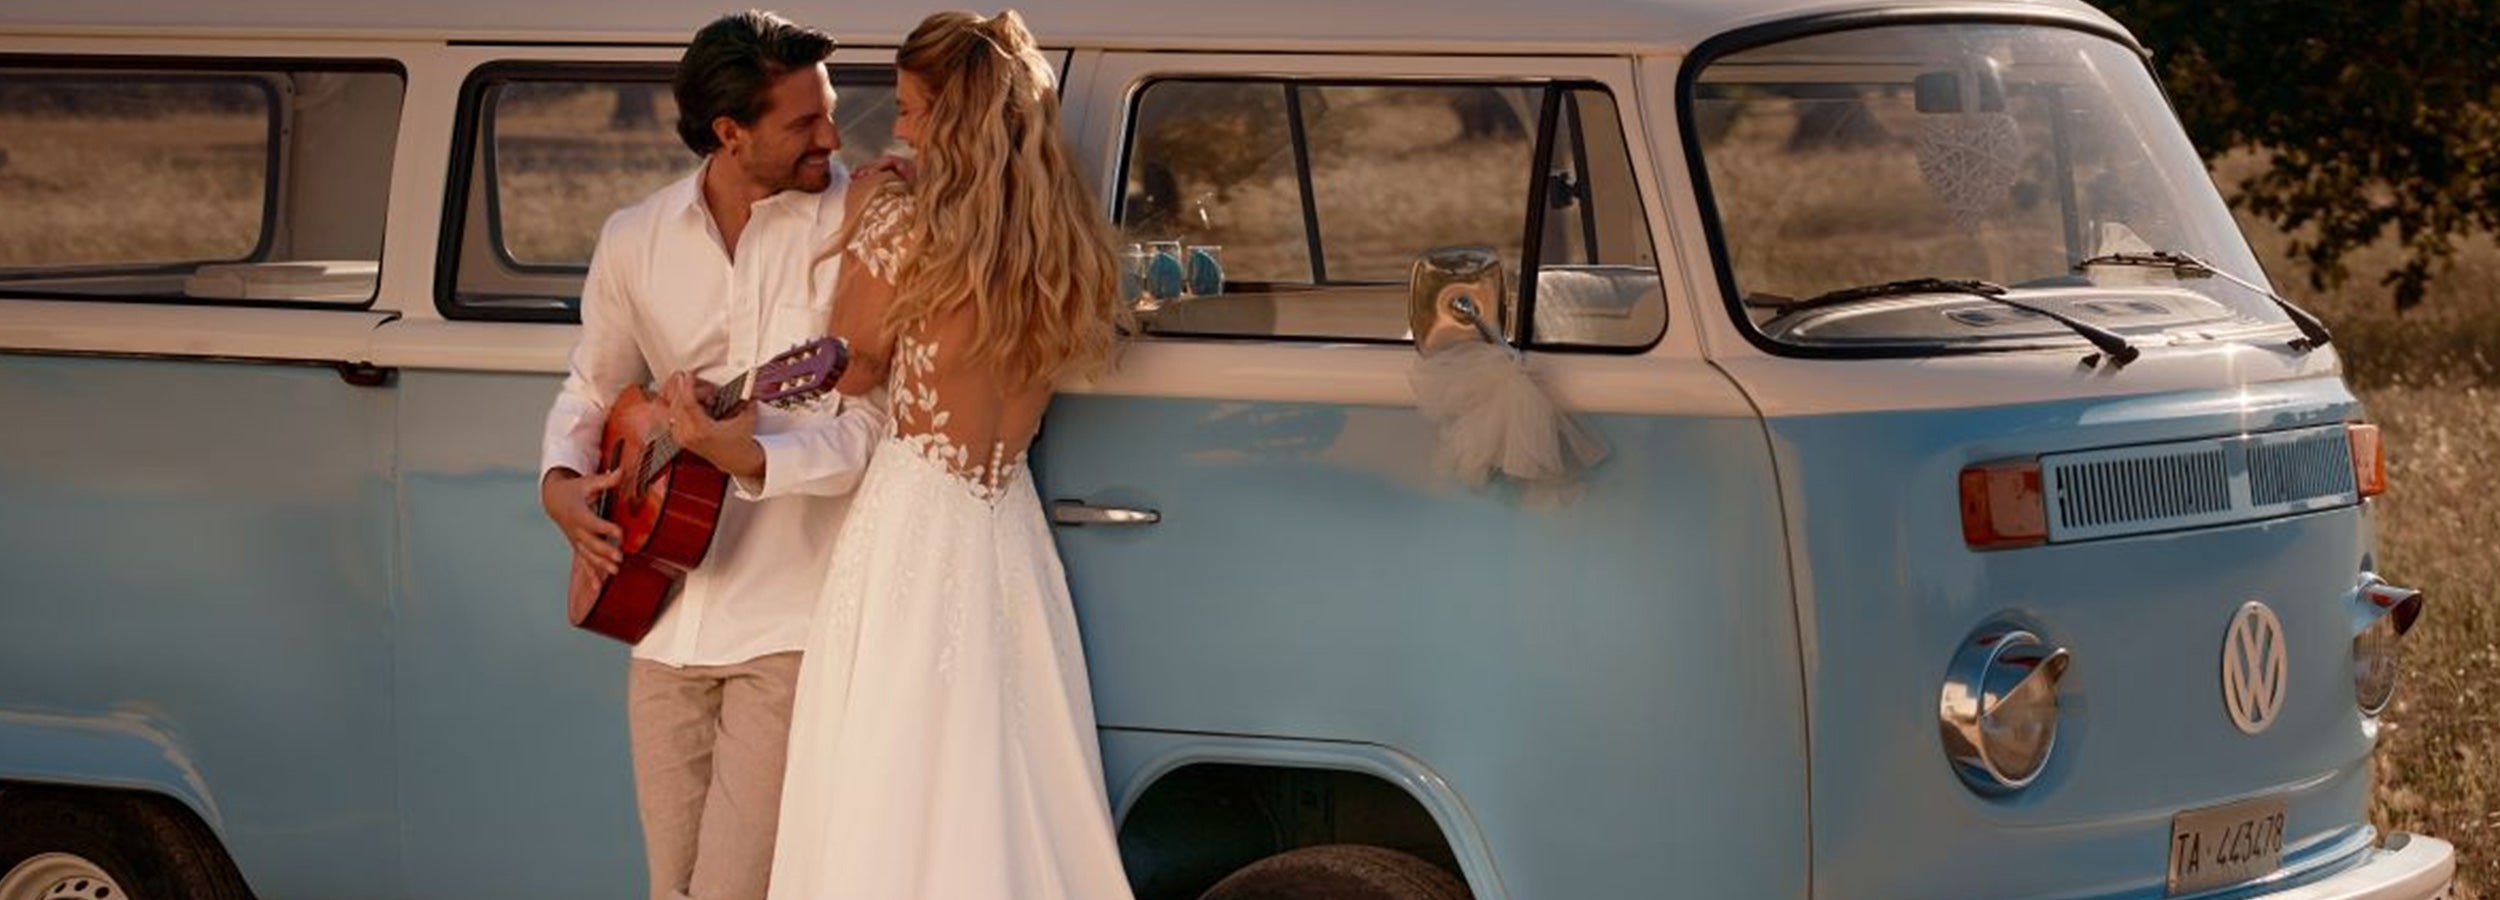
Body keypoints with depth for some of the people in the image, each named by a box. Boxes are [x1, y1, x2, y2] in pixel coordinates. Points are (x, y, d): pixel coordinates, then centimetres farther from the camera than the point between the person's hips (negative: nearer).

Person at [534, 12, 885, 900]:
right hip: (668, 618, 5)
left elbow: (876, 422, -11)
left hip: (789, 624, -5)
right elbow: (591, 390, 20)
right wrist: (561, 482, 0)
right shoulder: (634, 240, 6)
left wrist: (751, 458, -27)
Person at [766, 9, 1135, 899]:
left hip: (913, 523, -6)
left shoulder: (904, 224, -12)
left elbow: (855, 363, -1)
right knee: (1004, 787, 9)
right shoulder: (1065, 243, 6)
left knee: (892, 791, -2)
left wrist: (860, 222, 9)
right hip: (1008, 528, 6)